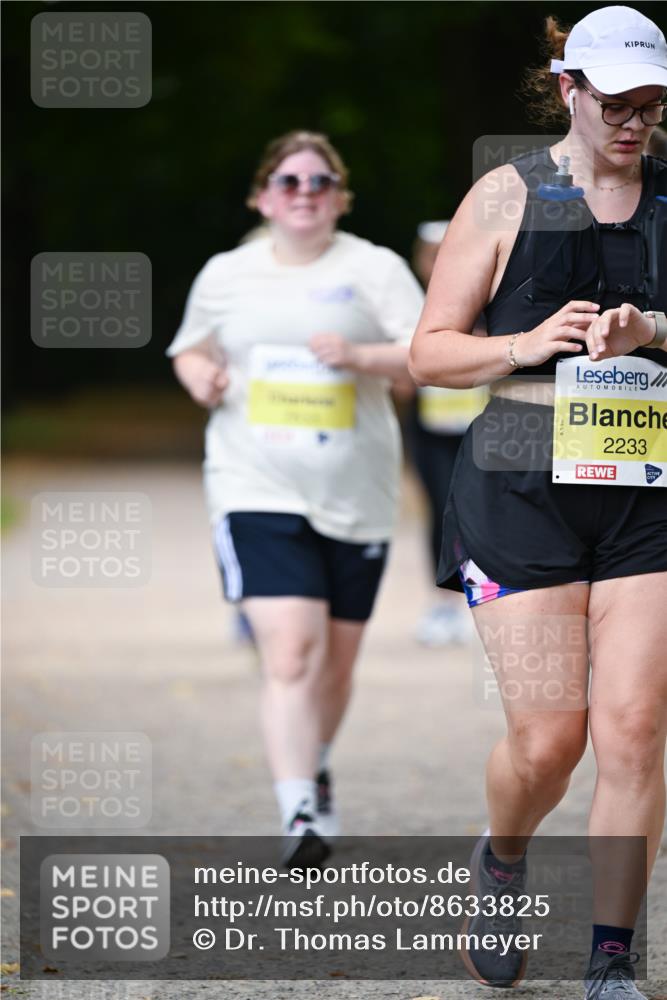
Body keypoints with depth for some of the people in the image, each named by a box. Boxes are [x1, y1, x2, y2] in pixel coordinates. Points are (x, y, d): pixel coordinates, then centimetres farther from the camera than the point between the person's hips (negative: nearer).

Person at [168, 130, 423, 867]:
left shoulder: (374, 269, 3)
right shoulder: (226, 276, 10)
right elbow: (190, 348, 26)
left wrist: (361, 356, -21)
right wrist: (200, 377, 3)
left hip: (355, 495, 1)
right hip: (258, 492, -1)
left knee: (336, 659, 12)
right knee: (290, 650, -18)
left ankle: (315, 767, 42)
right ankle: (299, 816, -22)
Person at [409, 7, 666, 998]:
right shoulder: (507, 196, 3)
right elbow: (430, 352, 4)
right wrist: (525, 345, -13)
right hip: (522, 495, -2)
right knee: (547, 738, -6)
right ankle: (502, 864, 27)